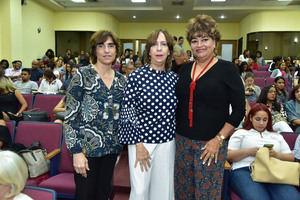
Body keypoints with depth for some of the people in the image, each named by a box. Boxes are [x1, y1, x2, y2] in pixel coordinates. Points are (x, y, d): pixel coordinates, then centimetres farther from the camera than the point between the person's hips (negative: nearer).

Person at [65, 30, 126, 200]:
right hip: (87, 147, -4)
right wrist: (76, 151, -15)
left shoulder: (121, 79, 7)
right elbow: (70, 115, -11)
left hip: (111, 148, 5)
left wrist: (118, 146, 11)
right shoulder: (83, 75, -8)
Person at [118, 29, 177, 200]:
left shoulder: (174, 78, 3)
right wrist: (139, 144, -9)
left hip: (167, 141, 4)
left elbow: (176, 112, 11)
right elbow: (128, 111, -8)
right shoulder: (136, 76, -9)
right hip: (141, 140, -3)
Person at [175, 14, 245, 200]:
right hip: (182, 140, 5)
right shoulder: (186, 68, 8)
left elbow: (239, 110, -7)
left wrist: (219, 139, -12)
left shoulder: (228, 69, -6)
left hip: (211, 143, -4)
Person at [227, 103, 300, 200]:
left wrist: (276, 154, 1)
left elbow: (291, 157, 23)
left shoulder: (277, 136, 31)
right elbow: (228, 155, 8)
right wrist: (249, 152, -6)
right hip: (245, 170, -3)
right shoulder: (240, 133, 20)